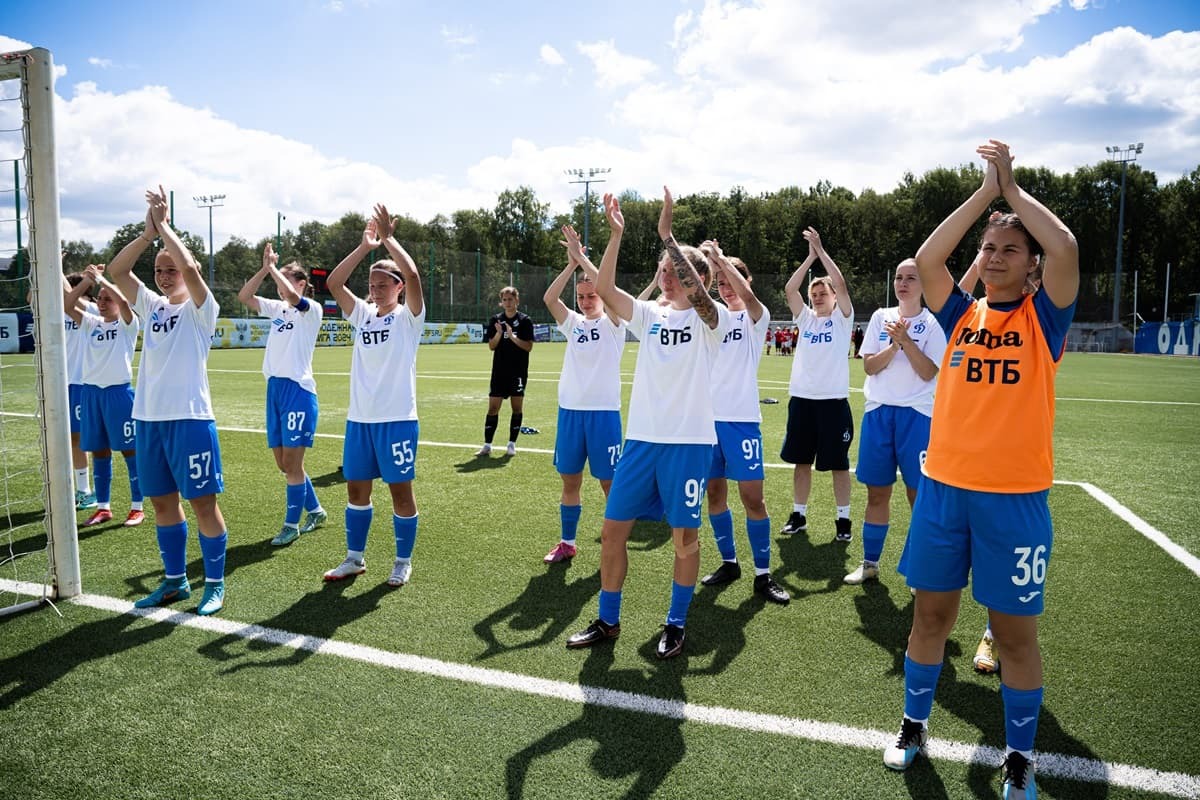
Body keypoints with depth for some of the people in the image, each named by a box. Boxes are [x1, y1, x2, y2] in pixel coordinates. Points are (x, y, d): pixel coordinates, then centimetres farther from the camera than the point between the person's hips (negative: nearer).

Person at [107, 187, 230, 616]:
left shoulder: (201, 309, -5)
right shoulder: (151, 305, 13)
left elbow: (189, 267, -21)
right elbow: (116, 270, 4)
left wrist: (164, 224, -10)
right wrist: (148, 232, -6)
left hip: (190, 418, -7)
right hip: (148, 419, 7)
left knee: (203, 502, -1)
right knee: (162, 501, 13)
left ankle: (215, 584, 11)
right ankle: (175, 580, 26)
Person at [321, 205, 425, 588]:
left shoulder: (408, 317, -4)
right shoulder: (363, 314, 10)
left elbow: (412, 275, -21)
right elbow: (333, 283, -1)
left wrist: (388, 238, -14)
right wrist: (365, 246, -6)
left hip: (397, 419, -5)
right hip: (359, 418, 5)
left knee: (400, 489, 3)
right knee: (356, 488, 13)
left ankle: (403, 562, 18)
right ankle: (354, 557, 28)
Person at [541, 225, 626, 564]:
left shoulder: (611, 323, -1)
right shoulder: (573, 323, 10)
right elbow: (549, 298, -6)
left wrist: (582, 257, -15)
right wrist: (571, 264, -14)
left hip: (604, 411, -4)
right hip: (570, 410, 4)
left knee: (610, 483, 3)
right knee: (570, 481, 12)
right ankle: (567, 542, 26)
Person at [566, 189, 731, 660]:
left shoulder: (711, 319, -3)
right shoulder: (650, 315, 10)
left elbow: (698, 294, -26)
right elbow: (604, 289, -2)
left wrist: (667, 234, -26)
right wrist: (616, 235, -12)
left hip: (689, 442, -4)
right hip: (641, 439, 5)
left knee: (684, 537, 3)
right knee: (612, 530, 6)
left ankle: (676, 626, 22)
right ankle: (607, 622, 22)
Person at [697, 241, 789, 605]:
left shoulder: (755, 318, 0)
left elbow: (747, 296, -21)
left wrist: (720, 258, -18)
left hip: (742, 418, -4)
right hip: (708, 415, 5)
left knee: (752, 496, -4)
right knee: (714, 492, 9)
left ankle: (763, 574, 7)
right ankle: (729, 563, 24)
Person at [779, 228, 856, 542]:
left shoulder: (842, 317, 2)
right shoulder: (805, 318, 11)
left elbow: (841, 284, -13)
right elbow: (789, 289, -1)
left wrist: (822, 251, -9)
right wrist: (810, 257, -4)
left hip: (833, 400, -3)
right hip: (801, 398, 4)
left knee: (838, 463, 4)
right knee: (801, 460, 10)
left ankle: (843, 519, 15)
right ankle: (798, 515, 21)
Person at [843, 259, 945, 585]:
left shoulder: (932, 323, -1)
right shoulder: (881, 317, 8)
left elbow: (928, 372, -9)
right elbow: (869, 366, 1)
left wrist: (906, 340, -18)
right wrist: (894, 345, -14)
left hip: (917, 413, -3)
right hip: (878, 411, 3)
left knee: (919, 494, 0)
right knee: (877, 493, 9)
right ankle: (870, 562, 21)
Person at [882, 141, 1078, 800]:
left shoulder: (1044, 316, 0)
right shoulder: (962, 315, 7)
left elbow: (1065, 247, -17)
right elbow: (926, 260, -7)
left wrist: (1012, 187, -5)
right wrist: (985, 192, -4)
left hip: (1015, 496, -3)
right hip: (943, 486, 3)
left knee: (1014, 632, 6)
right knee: (931, 614, 12)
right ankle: (914, 726, 31)